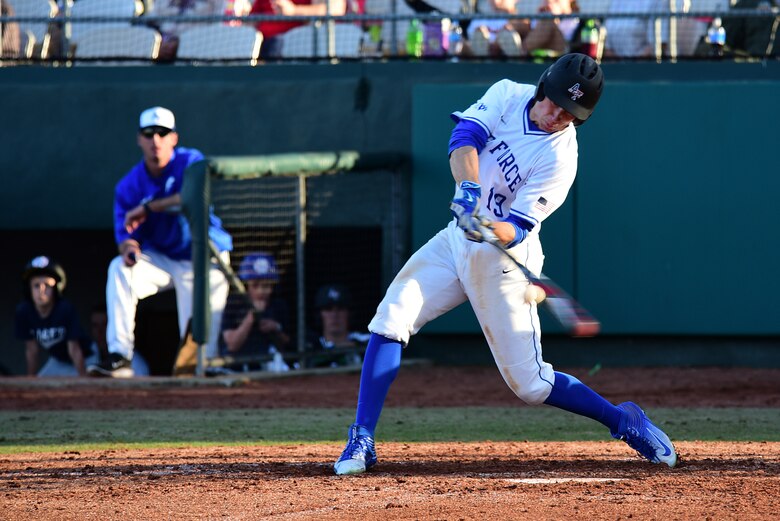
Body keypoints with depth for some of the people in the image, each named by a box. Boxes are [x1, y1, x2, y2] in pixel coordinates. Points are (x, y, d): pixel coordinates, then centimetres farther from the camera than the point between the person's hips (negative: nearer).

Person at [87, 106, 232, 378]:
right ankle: (120, 357, -28)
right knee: (120, 269, -26)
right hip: (161, 259, 3)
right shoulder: (129, 185, -6)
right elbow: (125, 234, -9)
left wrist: (148, 208, -35)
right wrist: (128, 248, -34)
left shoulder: (191, 162, -14)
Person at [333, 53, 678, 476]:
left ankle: (624, 422, 15)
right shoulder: (508, 95, -5)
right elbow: (464, 137, -20)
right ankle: (361, 441, -10)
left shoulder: (560, 157, -19)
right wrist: (468, 188, -38)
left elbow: (518, 229, -22)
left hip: (503, 257, -5)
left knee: (529, 383, -4)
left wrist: (493, 231, -44)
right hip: (456, 238, 5)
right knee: (390, 320, -13)